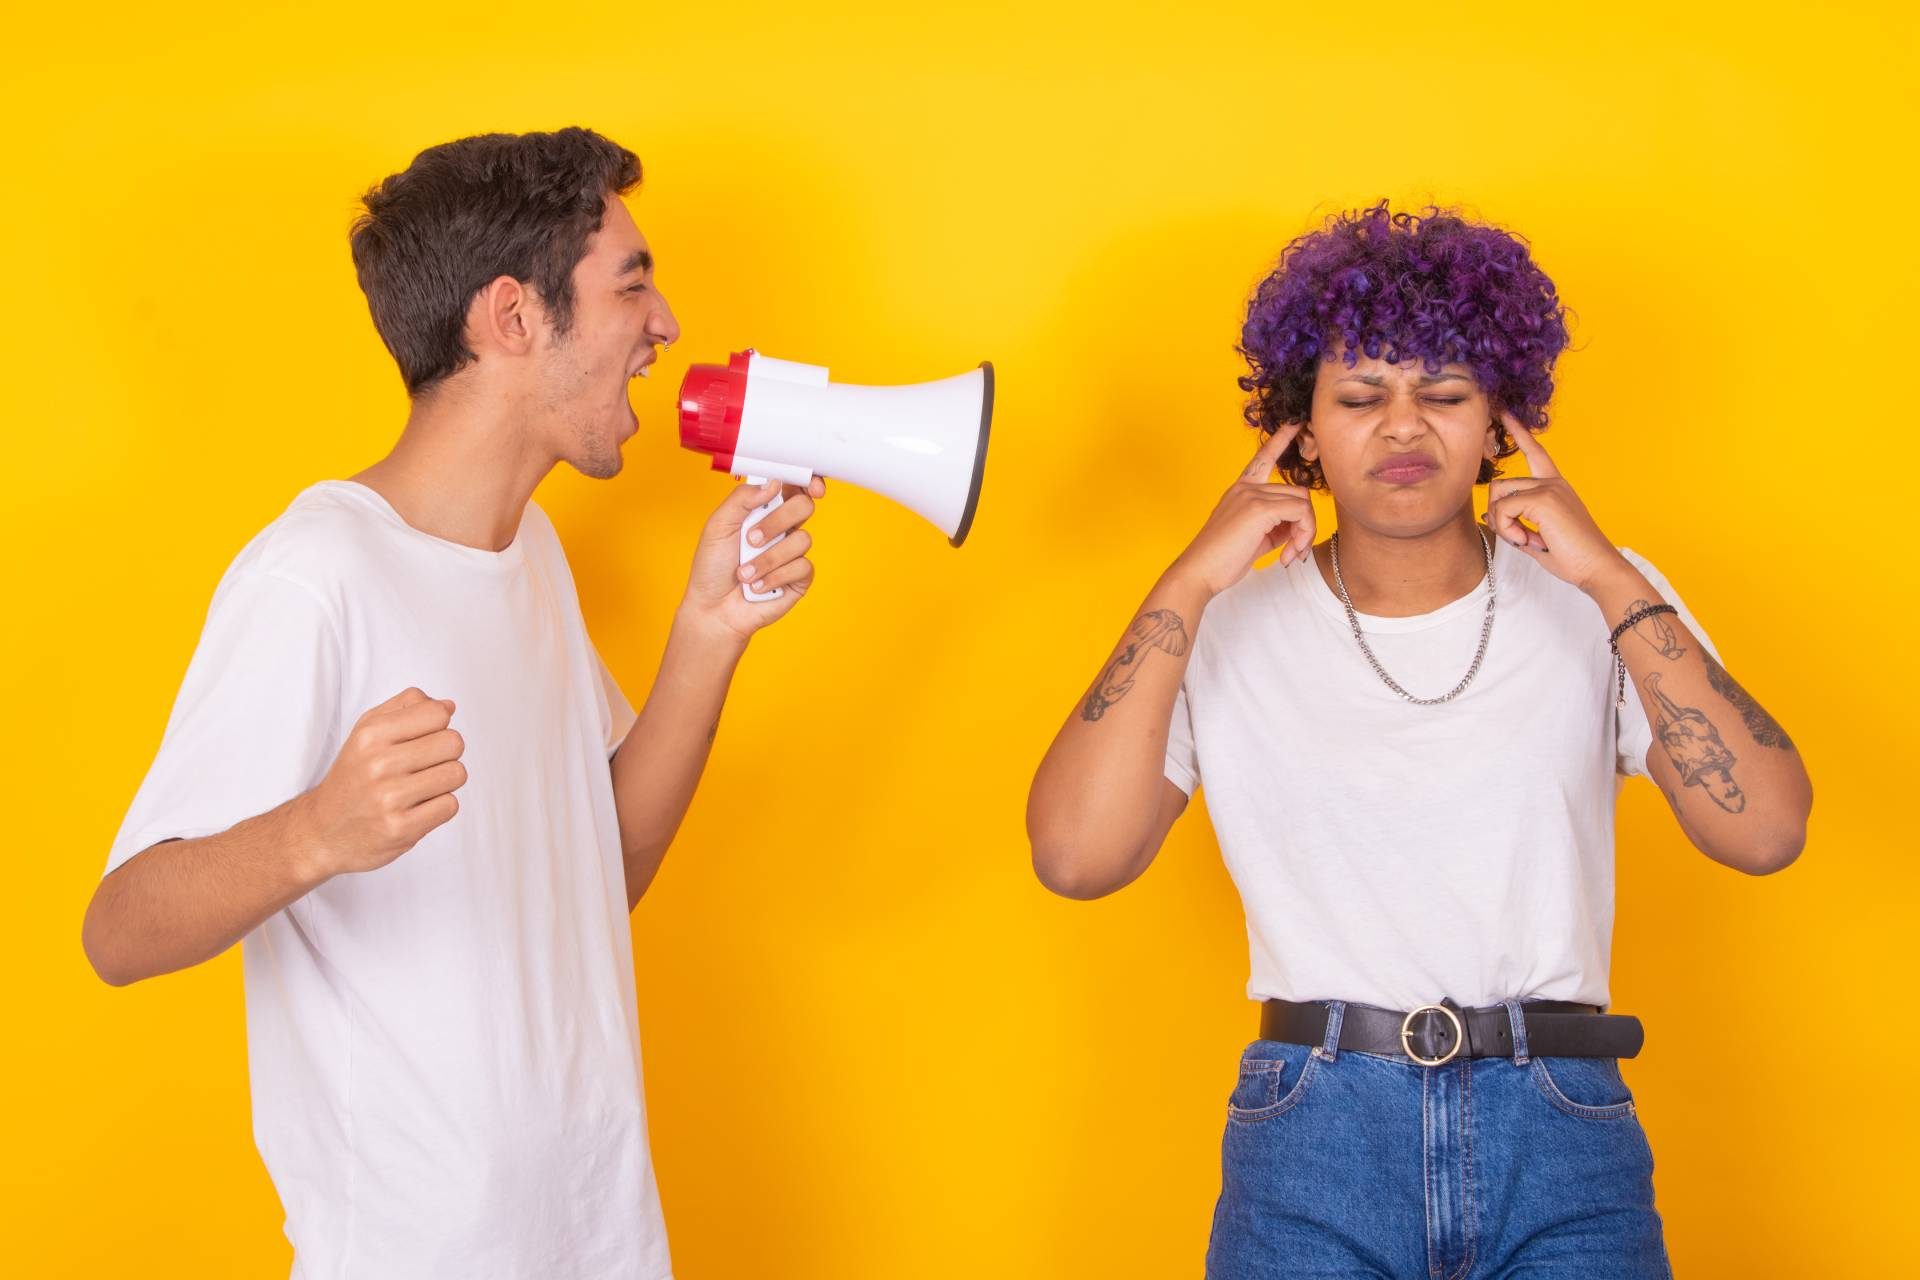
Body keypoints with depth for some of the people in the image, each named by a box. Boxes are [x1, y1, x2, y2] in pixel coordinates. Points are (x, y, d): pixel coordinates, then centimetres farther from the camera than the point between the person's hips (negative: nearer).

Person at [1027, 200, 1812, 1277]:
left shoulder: (1597, 603, 4)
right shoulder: (1234, 630, 3)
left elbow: (1766, 831, -9)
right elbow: (1075, 856, -11)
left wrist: (1611, 579, -12)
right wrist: (1189, 585, -11)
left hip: (1563, 1141, 1)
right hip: (1313, 1145, 0)